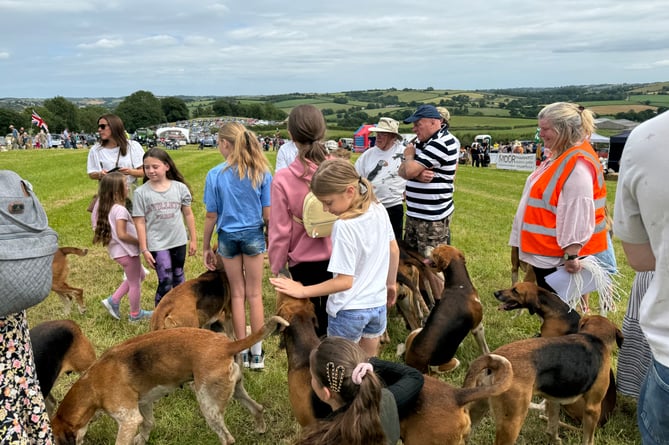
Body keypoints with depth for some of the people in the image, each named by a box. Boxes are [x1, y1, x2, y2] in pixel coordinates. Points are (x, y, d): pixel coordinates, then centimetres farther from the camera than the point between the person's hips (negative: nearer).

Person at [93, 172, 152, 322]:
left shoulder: (106, 208, 4)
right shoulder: (120, 209, -24)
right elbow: (122, 234, -28)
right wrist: (140, 241, -16)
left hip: (118, 251, 9)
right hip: (127, 251, -9)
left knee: (140, 275, 26)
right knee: (135, 284, 9)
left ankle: (113, 300, 24)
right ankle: (135, 314, 26)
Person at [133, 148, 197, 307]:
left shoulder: (180, 187, -3)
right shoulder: (141, 193, -8)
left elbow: (188, 214, 5)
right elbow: (140, 223, -5)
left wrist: (193, 239, 7)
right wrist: (144, 249, -7)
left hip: (179, 241, 3)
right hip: (157, 244, -3)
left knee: (179, 278, 17)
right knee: (166, 283, -6)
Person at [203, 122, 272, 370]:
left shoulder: (215, 175, -10)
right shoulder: (262, 173, -8)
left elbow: (211, 216, -6)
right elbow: (267, 215, -7)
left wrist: (206, 248, 6)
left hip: (228, 237, 0)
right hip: (254, 235, 0)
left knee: (237, 294, 14)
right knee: (255, 294, 11)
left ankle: (242, 352, 22)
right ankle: (257, 354, 17)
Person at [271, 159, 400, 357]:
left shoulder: (344, 226, -26)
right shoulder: (379, 210, -4)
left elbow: (345, 281, -24)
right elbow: (394, 250, 10)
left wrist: (303, 291, -19)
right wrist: (390, 284, 22)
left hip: (349, 311, -7)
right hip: (377, 304, 7)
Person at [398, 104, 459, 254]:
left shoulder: (440, 143, -18)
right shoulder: (423, 142, 13)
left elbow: (409, 171, -22)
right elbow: (402, 171, 6)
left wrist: (409, 156, -1)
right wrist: (417, 174, -15)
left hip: (432, 218, -10)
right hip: (414, 213, 10)